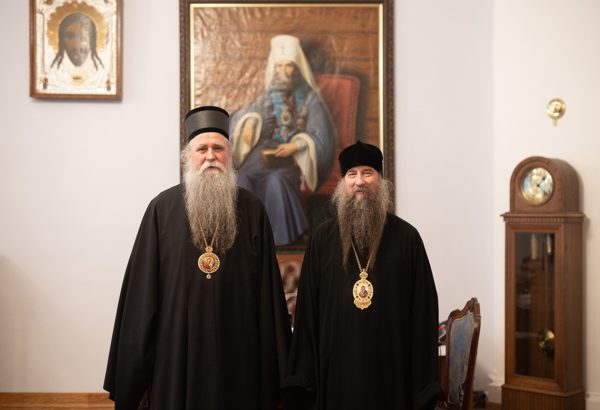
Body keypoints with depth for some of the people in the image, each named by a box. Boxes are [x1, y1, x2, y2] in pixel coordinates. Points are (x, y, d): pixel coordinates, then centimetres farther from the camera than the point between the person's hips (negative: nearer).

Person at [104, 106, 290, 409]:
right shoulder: (163, 208, 0)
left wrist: (275, 361, 0)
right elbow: (143, 286, -1)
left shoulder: (252, 211, 3)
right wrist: (136, 364, -2)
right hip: (177, 345, -1)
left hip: (237, 347, 1)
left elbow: (268, 289, 2)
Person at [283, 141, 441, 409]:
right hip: (336, 363, 1)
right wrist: (303, 372, -1)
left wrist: (425, 378, -4)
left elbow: (423, 306, -1)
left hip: (391, 364, -1)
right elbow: (308, 306, 4)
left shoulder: (407, 237, 1)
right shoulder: (322, 239, 5)